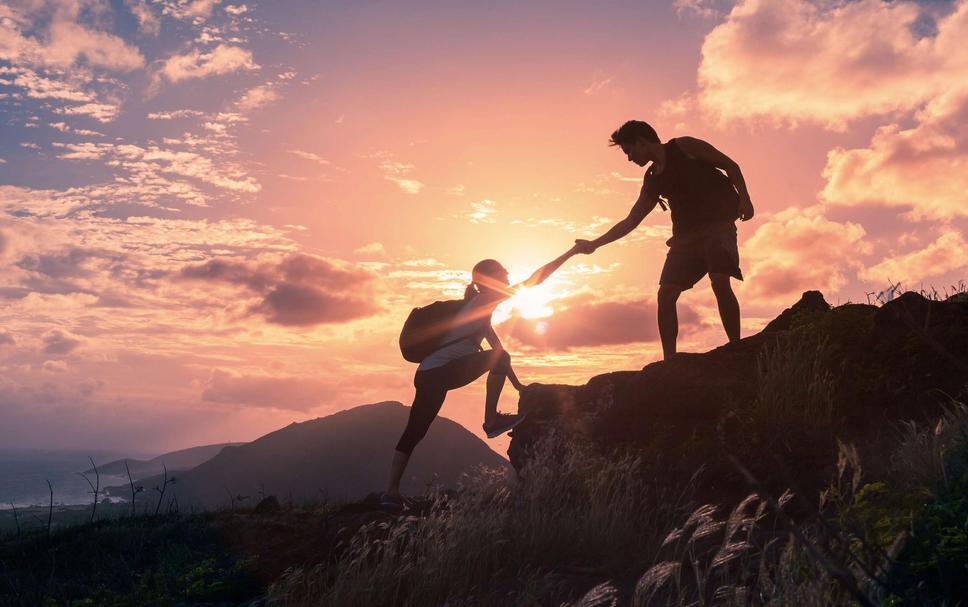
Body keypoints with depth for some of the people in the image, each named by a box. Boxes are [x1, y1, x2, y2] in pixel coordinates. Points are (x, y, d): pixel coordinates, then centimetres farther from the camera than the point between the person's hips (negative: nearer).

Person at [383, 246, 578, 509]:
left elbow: (498, 350, 29)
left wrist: (517, 384, 28)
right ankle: (491, 421, -3)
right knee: (498, 358, -6)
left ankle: (391, 492, 7)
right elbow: (533, 281, -6)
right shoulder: (484, 300, -3)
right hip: (440, 373, -9)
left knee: (413, 433, 7)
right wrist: (570, 253, -3)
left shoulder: (479, 307, 25)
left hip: (427, 375, 10)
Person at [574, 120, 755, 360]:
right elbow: (630, 222, 18)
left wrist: (744, 199, -14)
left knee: (720, 282, -25)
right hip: (687, 233, 6)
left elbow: (731, 166, 1)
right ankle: (669, 361, -1)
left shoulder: (684, 146, 0)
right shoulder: (652, 181, 15)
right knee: (666, 293, -5)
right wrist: (594, 244, 14)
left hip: (719, 223, -6)